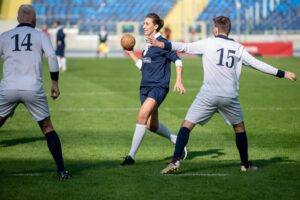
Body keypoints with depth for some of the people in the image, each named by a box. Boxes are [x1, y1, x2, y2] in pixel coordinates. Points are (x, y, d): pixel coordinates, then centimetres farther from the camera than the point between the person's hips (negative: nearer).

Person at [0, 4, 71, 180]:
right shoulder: (41, 35, 8)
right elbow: (52, 57, -5)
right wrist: (55, 83, 1)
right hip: (33, 90, 0)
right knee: (48, 128, 13)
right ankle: (61, 170, 6)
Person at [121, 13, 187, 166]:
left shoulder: (162, 43, -8)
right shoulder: (147, 45, 16)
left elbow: (177, 60, -9)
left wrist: (178, 81, -18)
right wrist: (131, 54, 19)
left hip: (158, 87, -9)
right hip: (145, 87, 9)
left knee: (142, 116, -24)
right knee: (152, 125, 10)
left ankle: (131, 156, -22)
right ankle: (178, 141, 33)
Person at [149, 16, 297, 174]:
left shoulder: (208, 44, 2)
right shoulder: (238, 48, 9)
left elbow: (184, 47, -1)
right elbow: (258, 64, 10)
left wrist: (161, 44, 5)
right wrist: (283, 74, 17)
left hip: (208, 95, -2)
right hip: (230, 96, 2)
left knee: (187, 125, 0)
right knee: (239, 127, 23)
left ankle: (175, 161, -14)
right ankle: (245, 164, 29)